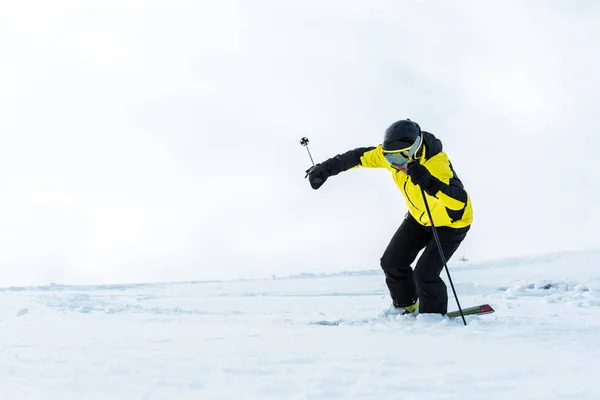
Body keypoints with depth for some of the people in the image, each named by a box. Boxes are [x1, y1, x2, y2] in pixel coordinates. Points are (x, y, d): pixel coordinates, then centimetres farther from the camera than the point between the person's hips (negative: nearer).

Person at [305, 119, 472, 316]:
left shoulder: (437, 164, -40)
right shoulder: (393, 154, -20)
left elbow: (460, 201, -51)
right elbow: (360, 156, -5)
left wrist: (430, 184, -65)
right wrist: (326, 168, -4)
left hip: (451, 222, -7)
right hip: (419, 217, 7)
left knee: (425, 274, -16)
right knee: (392, 262, 7)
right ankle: (405, 306, 33)